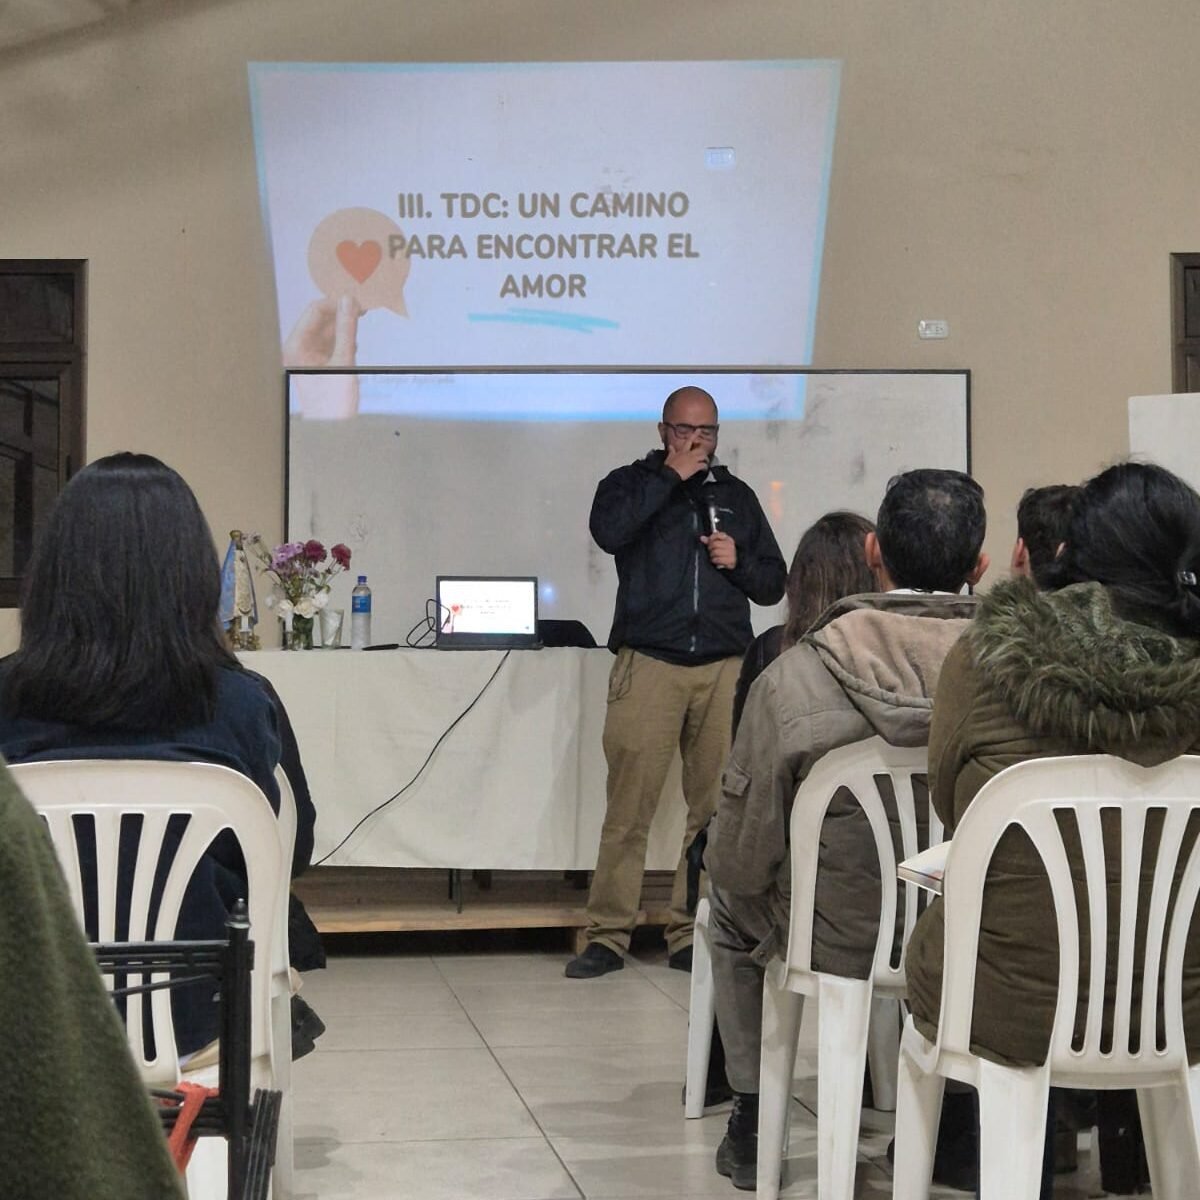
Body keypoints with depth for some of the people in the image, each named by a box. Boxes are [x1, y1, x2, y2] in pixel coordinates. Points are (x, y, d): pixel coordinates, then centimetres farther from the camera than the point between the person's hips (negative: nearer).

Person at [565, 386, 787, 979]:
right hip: (649, 663, -3)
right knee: (629, 807, -8)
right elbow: (608, 530, -12)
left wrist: (739, 561, 1)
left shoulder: (737, 496, 21)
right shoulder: (631, 483, 12)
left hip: (725, 667, 3)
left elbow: (774, 584, 21)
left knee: (715, 808, -3)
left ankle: (692, 936, 5)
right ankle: (607, 937, -2)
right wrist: (672, 476, -6)